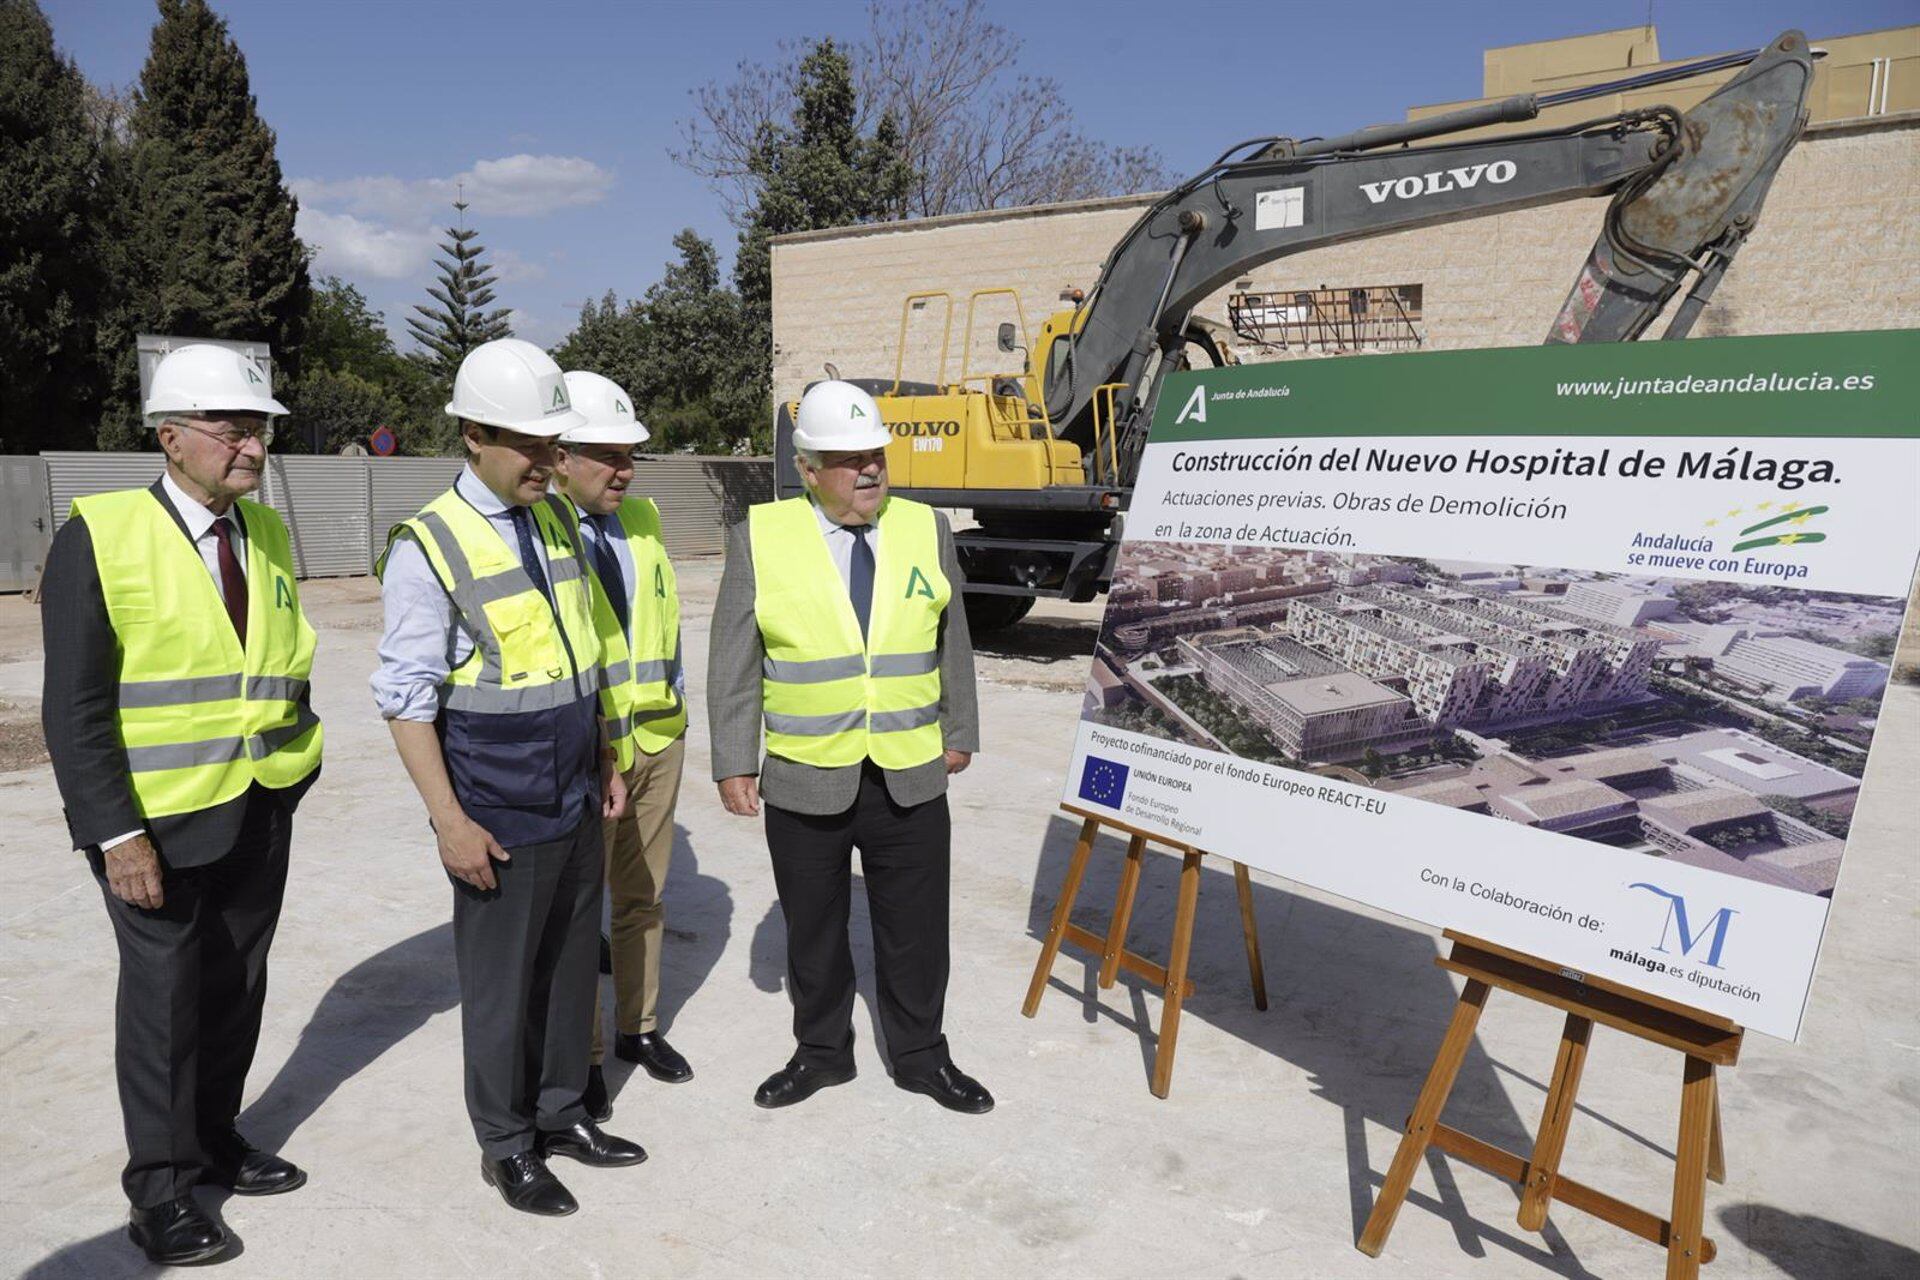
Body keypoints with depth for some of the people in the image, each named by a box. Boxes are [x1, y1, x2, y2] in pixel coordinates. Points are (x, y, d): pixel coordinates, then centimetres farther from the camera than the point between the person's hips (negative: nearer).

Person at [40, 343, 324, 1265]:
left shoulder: (268, 532, 5)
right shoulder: (100, 538, -13)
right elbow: (74, 706, -14)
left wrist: (296, 762, 7)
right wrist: (117, 835, -17)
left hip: (261, 815, 5)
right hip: (159, 823, -5)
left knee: (237, 989, 16)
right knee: (165, 998, 8)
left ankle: (216, 1144, 35)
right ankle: (160, 1190, 26)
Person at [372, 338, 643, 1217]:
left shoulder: (557, 520, 6)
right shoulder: (427, 548, -14)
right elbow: (406, 700, -13)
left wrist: (604, 762, 14)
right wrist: (449, 822, -15)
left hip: (574, 799, 6)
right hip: (499, 815, -6)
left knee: (573, 962, 17)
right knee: (501, 982, 10)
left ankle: (560, 1115, 37)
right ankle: (506, 1145, 30)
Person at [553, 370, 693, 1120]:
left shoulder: (642, 518, 8)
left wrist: (676, 703, 11)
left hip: (657, 738, 6)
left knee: (643, 896, 18)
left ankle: (639, 1028, 36)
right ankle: (582, 1058, 25)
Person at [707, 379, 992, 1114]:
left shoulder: (926, 529, 1)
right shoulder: (761, 538, -5)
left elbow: (951, 644, 9)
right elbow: (734, 664, -2)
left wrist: (959, 732, 11)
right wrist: (734, 763, -4)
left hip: (911, 778, 1)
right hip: (804, 781, -1)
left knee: (915, 929, 12)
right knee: (813, 930, 15)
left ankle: (921, 1057, 32)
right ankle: (821, 1052, 36)